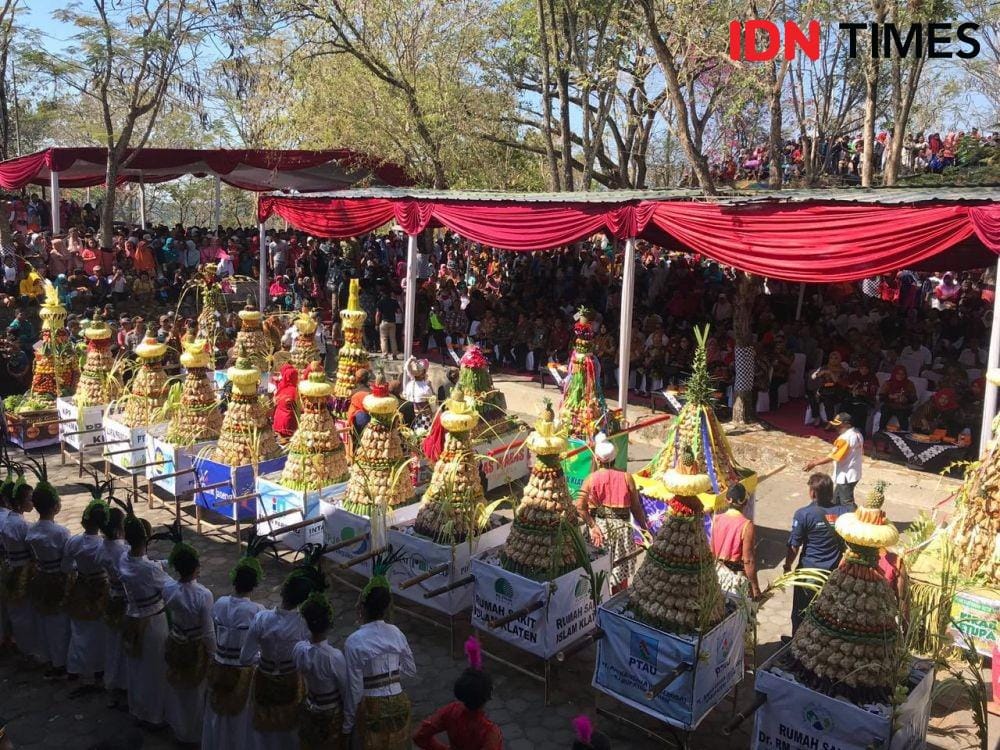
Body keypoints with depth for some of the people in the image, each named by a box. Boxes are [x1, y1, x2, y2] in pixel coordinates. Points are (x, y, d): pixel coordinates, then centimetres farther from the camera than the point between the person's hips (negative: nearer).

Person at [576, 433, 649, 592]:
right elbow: (636, 507, -2)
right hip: (621, 527, 0)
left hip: (599, 526, 0)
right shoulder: (626, 477, -4)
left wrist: (593, 526, -15)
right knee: (620, 571, 14)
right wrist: (645, 529, 7)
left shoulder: (591, 479, -5)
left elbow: (580, 506, -17)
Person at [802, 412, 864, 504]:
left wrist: (814, 463, -19)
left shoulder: (844, 438, -25)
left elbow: (832, 457, -25)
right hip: (854, 474, 10)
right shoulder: (857, 434, 4)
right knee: (836, 500, 21)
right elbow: (861, 452, 15)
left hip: (845, 477, -10)